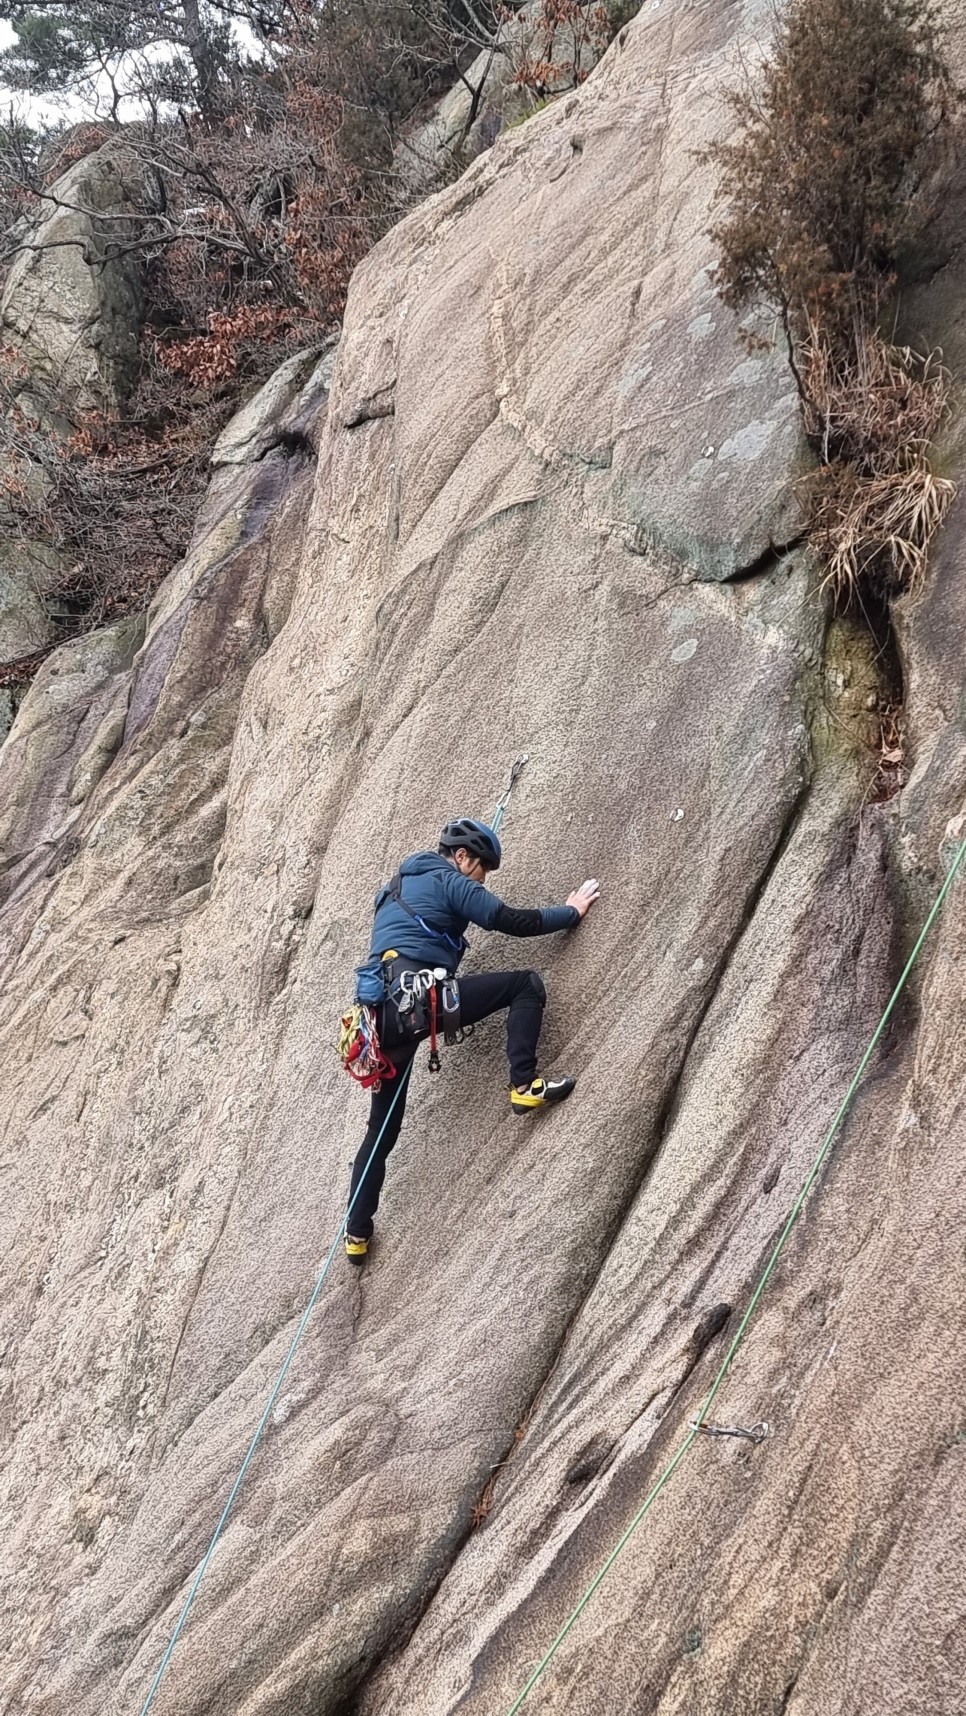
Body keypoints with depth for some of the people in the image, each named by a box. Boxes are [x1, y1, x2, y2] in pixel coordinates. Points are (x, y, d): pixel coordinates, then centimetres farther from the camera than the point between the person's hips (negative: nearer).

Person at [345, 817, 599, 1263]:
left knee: (382, 1129, 17)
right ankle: (524, 1085, -7)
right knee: (526, 985, 2)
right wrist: (571, 912, 14)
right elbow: (512, 921, 1)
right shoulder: (448, 879, 4)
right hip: (420, 997, -8)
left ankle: (357, 1235, 18)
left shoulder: (394, 887, 29)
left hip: (383, 1012, 8)